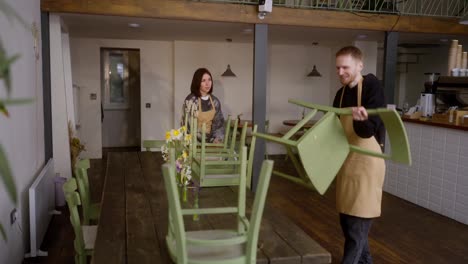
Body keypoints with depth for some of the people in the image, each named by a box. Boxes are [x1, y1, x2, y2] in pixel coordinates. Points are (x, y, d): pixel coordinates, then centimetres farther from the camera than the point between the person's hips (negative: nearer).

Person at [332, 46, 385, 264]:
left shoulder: (372, 87, -13)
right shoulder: (341, 94, 9)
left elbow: (369, 130, -24)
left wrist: (362, 120, -43)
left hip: (366, 162, -8)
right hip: (345, 161, 8)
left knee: (357, 224, -3)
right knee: (346, 220, 16)